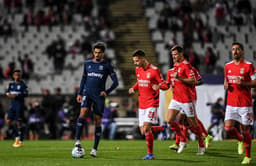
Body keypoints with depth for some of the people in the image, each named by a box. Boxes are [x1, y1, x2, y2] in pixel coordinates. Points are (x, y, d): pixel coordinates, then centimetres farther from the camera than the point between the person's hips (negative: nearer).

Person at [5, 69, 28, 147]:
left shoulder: (22, 84, -6)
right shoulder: (11, 84, 10)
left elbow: (25, 94, -12)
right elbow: (7, 91, 14)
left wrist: (16, 95, -22)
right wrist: (8, 94, -8)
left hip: (20, 105, -5)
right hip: (12, 105, 5)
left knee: (19, 123, -4)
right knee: (8, 122, -1)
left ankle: (21, 141, 2)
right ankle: (17, 137, 14)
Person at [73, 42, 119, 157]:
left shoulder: (107, 66, 3)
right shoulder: (87, 64, 12)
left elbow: (115, 82, 4)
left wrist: (107, 92, -9)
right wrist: (79, 93, 13)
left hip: (99, 96, -1)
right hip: (87, 93, 1)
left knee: (98, 121, 0)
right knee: (83, 112, -24)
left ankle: (95, 149, 6)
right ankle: (77, 141, -27)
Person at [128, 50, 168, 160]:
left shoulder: (154, 70, -12)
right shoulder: (137, 70, 8)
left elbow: (165, 85, -8)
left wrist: (158, 86, -30)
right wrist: (133, 88, 7)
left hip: (152, 104, -7)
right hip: (141, 104, 7)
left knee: (146, 128, -17)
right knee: (143, 131, 4)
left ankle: (150, 153, -5)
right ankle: (160, 129, 32)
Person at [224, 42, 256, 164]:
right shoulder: (228, 66, 10)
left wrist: (243, 83, -20)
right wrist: (226, 85, 0)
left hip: (245, 104, -4)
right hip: (231, 103, 4)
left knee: (245, 130, 0)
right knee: (228, 128, -8)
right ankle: (241, 140, 24)